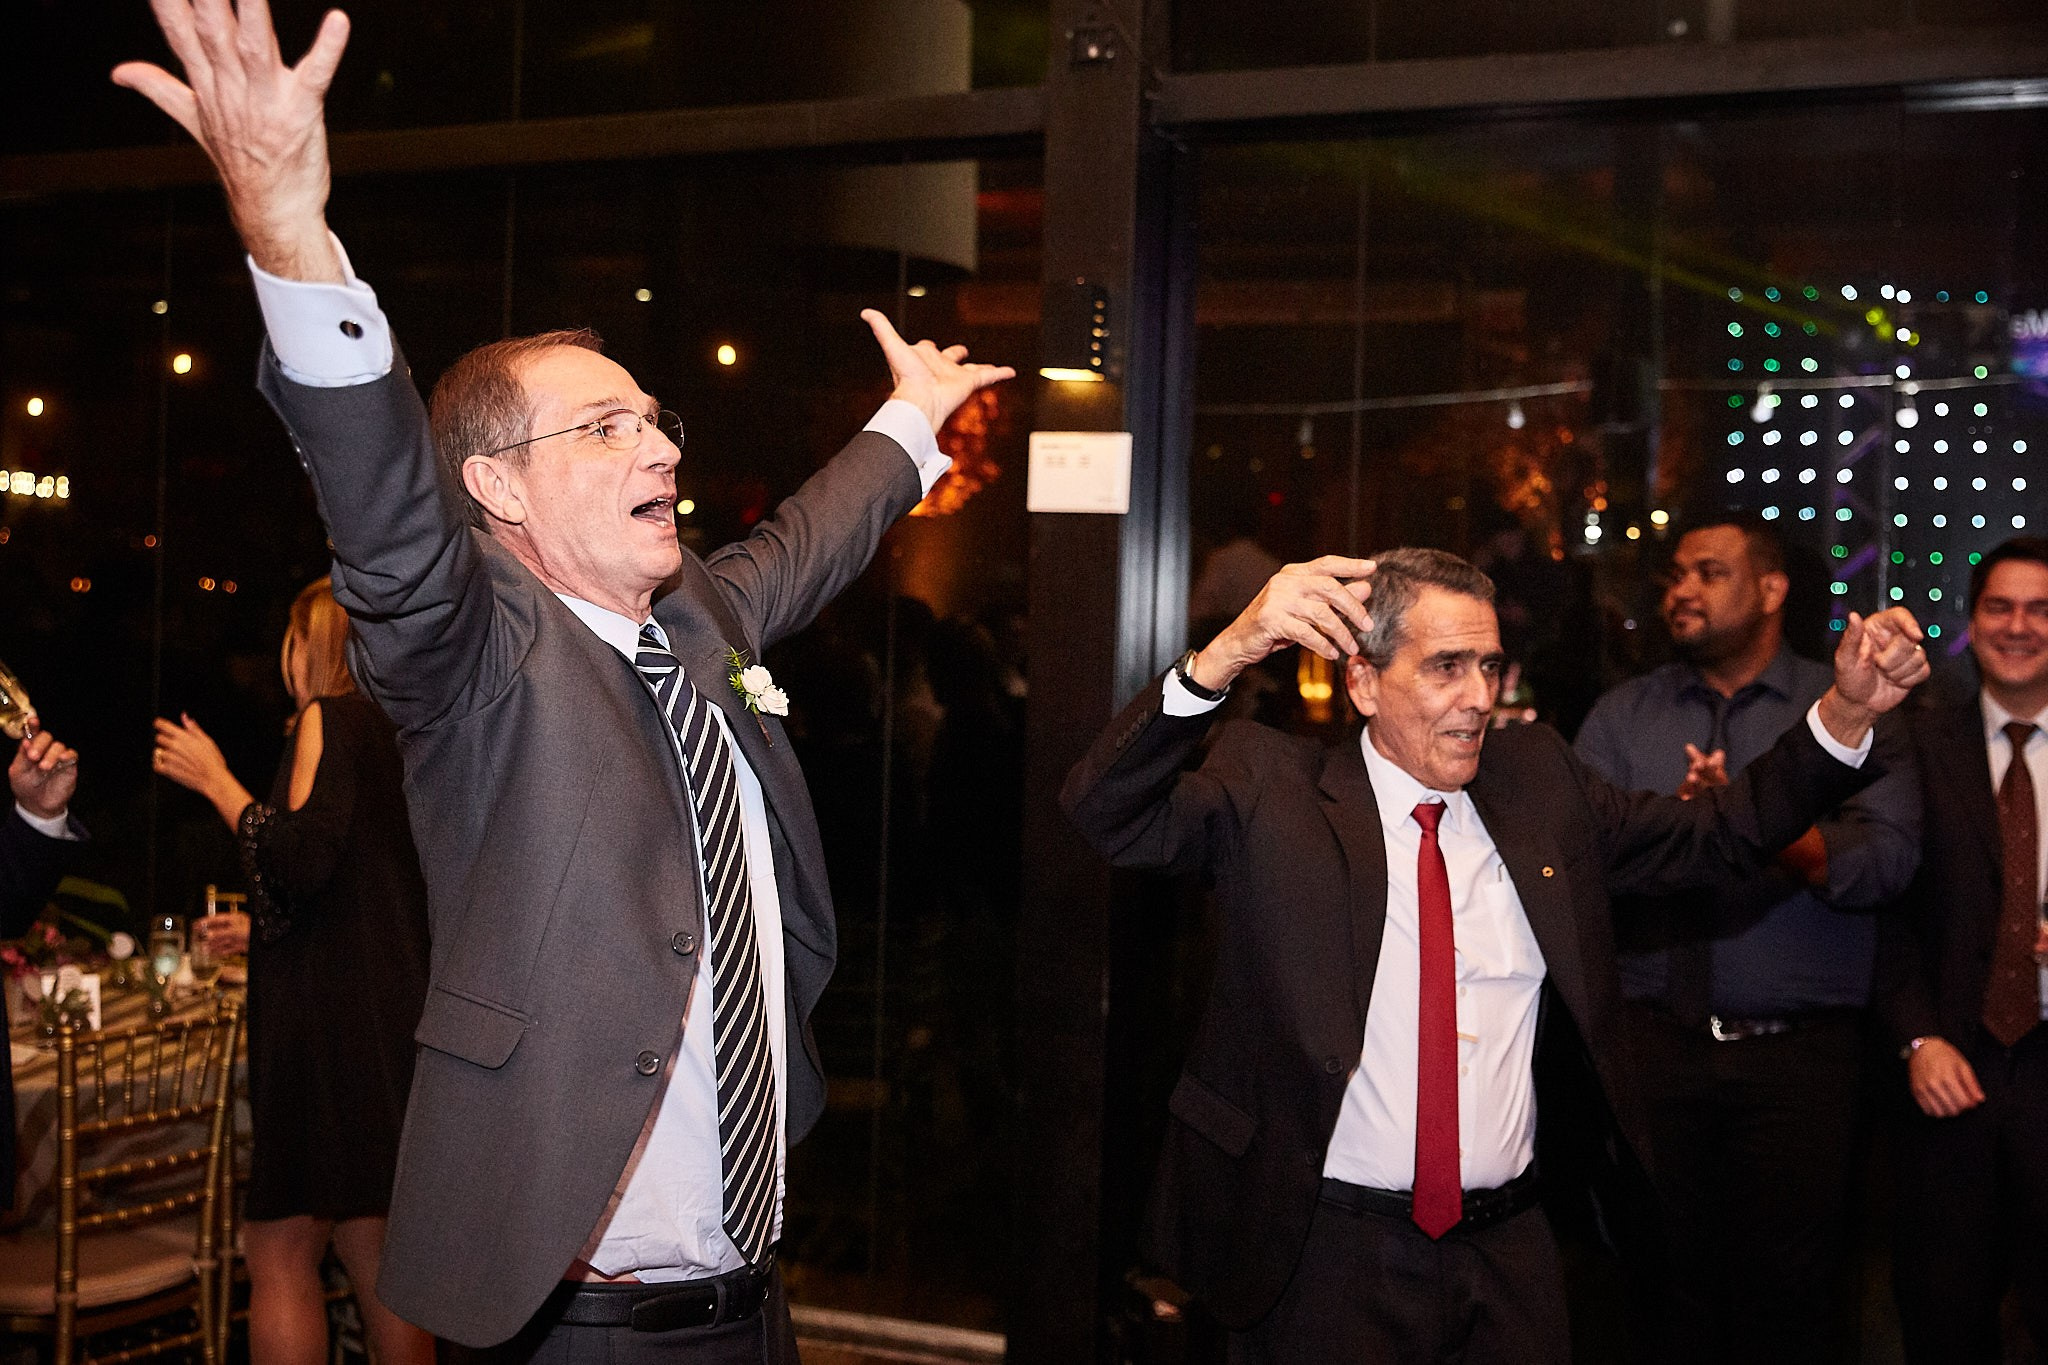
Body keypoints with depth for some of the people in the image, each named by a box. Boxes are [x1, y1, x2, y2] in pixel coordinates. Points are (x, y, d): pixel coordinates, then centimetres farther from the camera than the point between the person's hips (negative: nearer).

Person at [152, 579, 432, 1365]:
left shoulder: (330, 718, -5)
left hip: (335, 1013, -9)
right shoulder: (397, 733, 19)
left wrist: (216, 782, -7)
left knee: (281, 1255, -5)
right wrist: (262, 931, 32)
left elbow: (304, 860, -19)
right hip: (396, 1013, 9)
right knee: (372, 1252, 14)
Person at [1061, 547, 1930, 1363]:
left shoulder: (1536, 778, 8)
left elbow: (1714, 834, 11)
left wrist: (1846, 713, -2)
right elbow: (1106, 813, -20)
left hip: (1511, 1252, 4)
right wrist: (1224, 657, -34)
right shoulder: (1272, 789, -6)